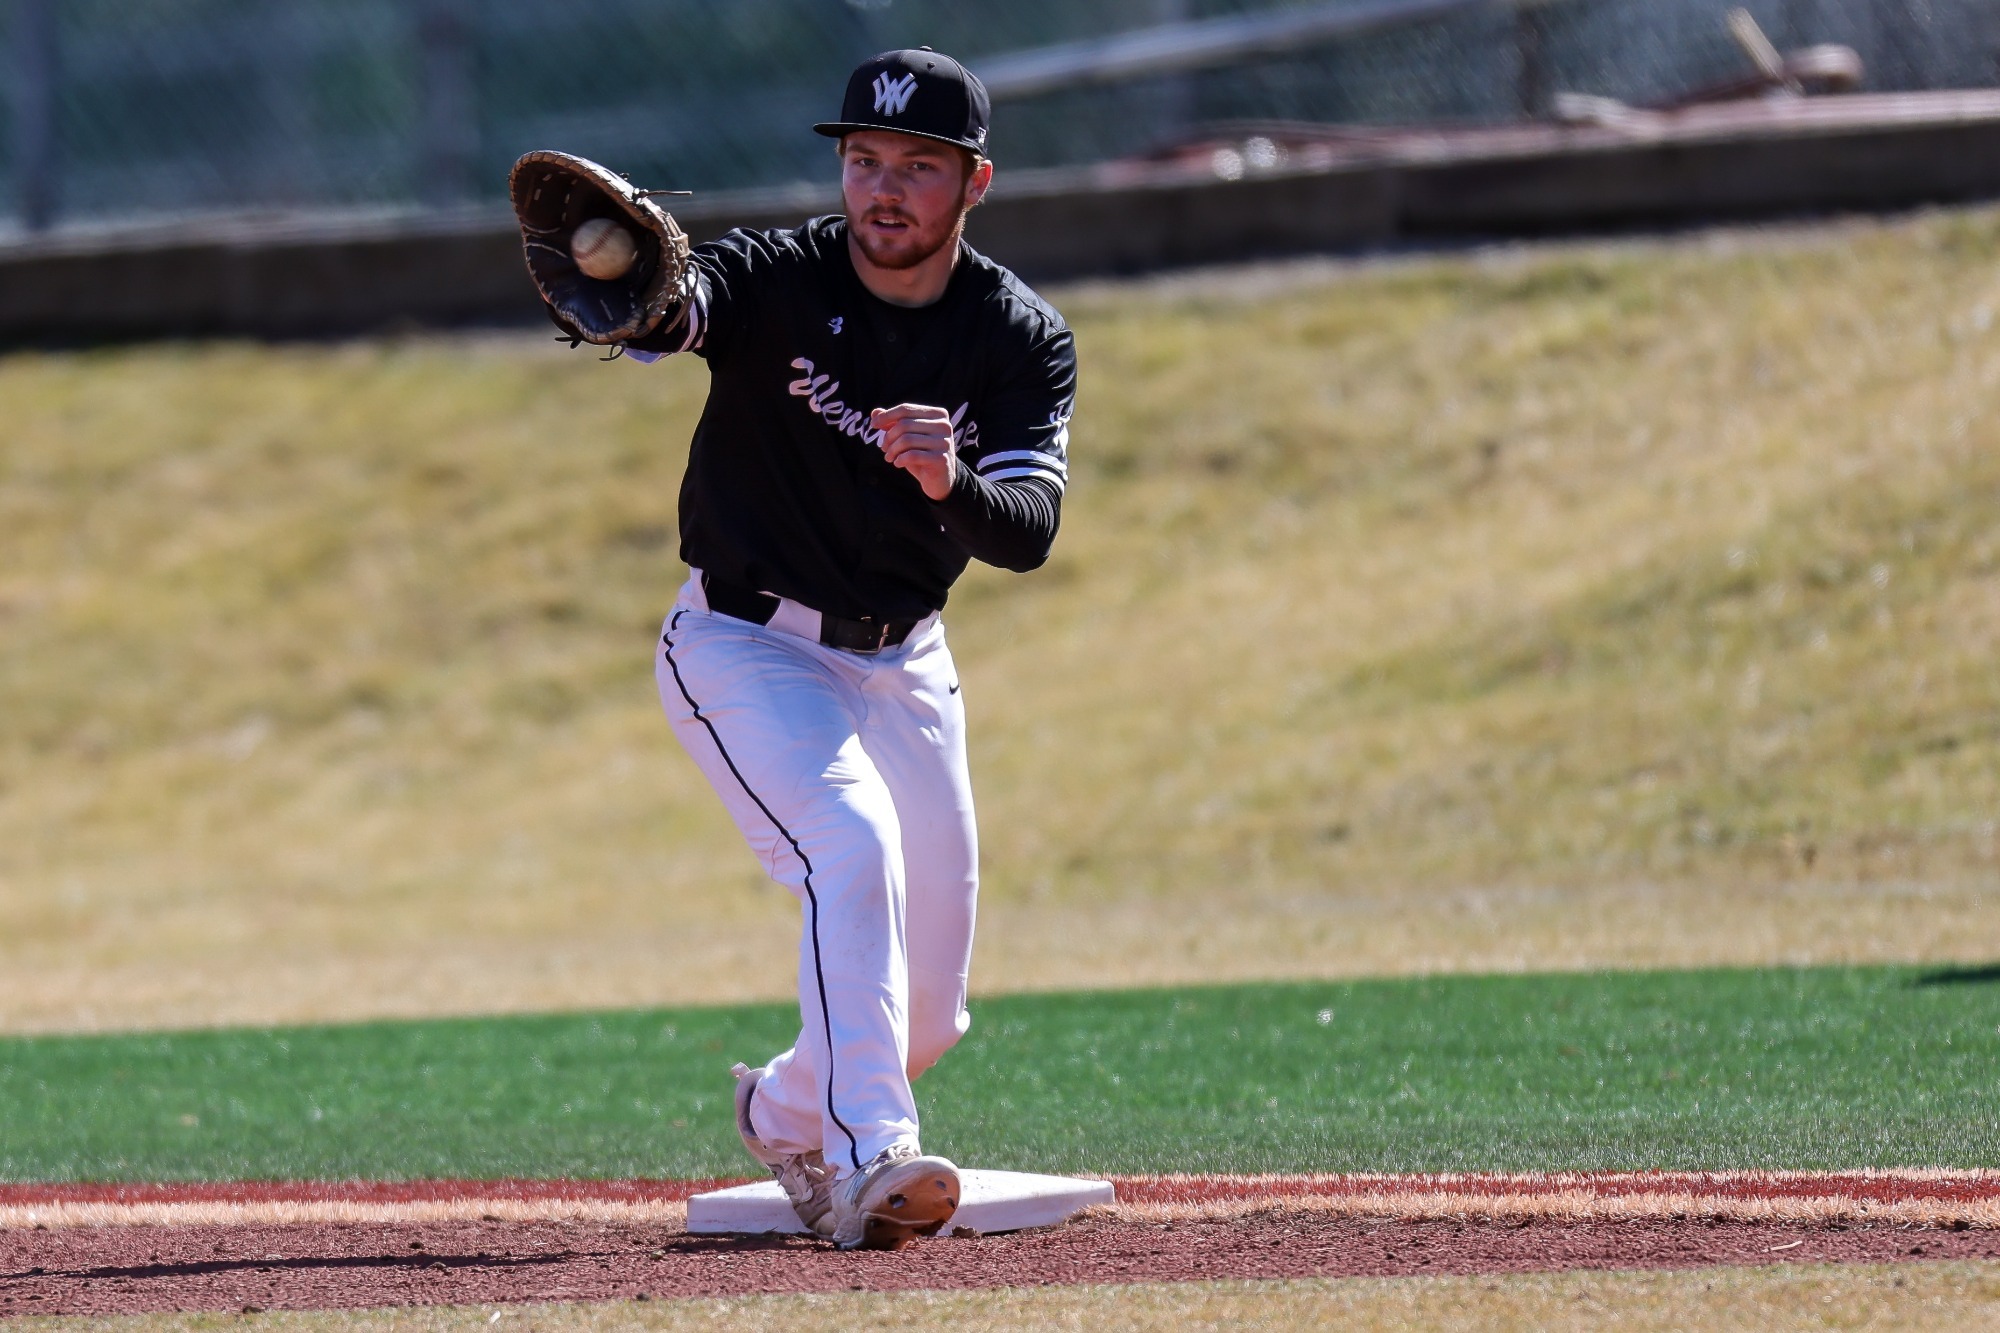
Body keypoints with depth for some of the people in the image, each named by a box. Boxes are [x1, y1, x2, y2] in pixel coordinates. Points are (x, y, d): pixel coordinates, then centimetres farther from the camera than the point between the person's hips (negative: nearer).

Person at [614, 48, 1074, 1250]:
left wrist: (952, 483, -44)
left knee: (927, 1014, 6)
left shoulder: (1023, 340, -9)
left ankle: (790, 1114, 38)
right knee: (853, 845, -31)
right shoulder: (781, 281, -16)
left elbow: (1030, 529, -22)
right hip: (746, 646, -4)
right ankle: (871, 1162, -36)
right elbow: (670, 315, -38)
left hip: (903, 668, 4)